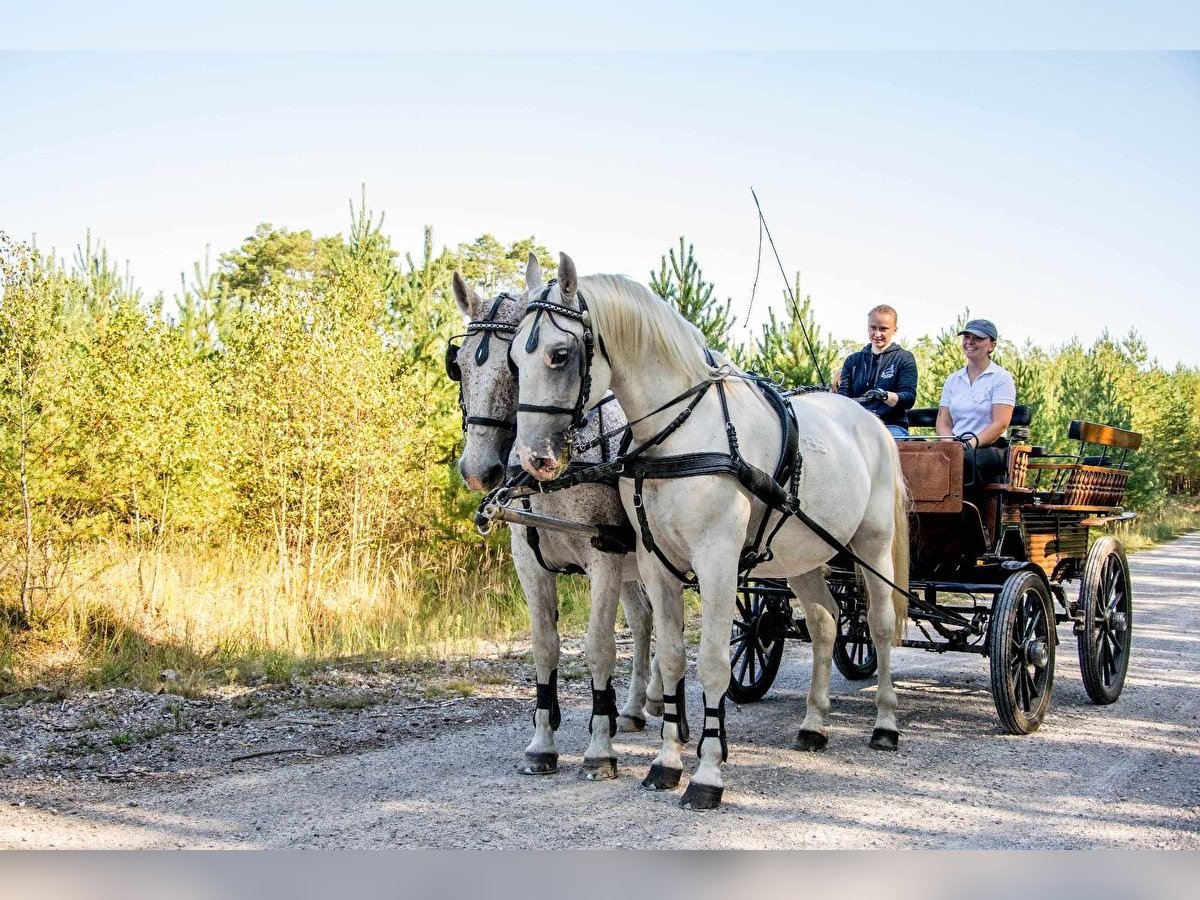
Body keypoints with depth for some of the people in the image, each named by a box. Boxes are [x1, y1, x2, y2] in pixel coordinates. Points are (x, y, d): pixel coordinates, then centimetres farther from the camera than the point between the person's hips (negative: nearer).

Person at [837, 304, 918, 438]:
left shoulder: (904, 358, 11)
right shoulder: (853, 360, 22)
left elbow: (909, 398, -2)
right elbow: (843, 396, 12)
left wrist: (884, 396, -24)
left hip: (892, 426, -3)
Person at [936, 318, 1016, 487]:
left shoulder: (1001, 378, 3)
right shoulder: (953, 379, 19)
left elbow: (1000, 424, -8)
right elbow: (943, 423, 12)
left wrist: (971, 444, -21)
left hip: (990, 448, -4)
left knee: (966, 459, -38)